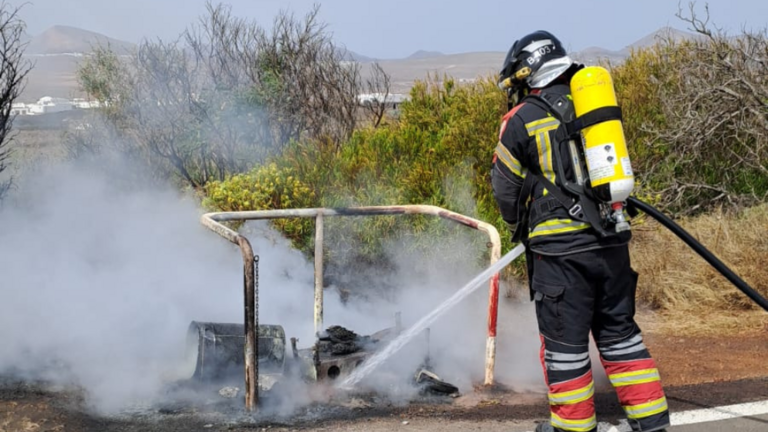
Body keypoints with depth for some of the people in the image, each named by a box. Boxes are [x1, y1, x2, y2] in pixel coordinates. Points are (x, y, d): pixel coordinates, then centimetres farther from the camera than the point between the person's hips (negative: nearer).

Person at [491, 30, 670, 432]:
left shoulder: (521, 120, -3)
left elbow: (506, 190, 5)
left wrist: (521, 228, 23)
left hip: (561, 246, -5)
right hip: (612, 239, 6)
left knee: (564, 336, 6)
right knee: (618, 328, 16)